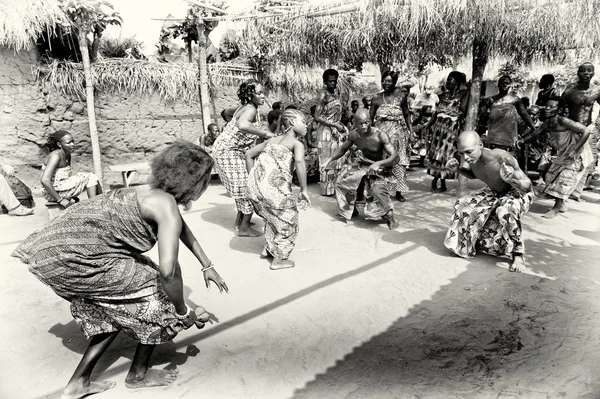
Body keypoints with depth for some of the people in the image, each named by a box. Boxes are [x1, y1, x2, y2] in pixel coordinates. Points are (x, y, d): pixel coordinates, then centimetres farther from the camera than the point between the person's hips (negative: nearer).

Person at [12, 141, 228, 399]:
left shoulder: (158, 194, 11)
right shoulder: (167, 207, -19)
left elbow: (182, 229, 28)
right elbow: (168, 271, -28)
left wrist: (207, 266, 30)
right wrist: (184, 313, -12)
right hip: (71, 257, -9)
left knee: (120, 308, 21)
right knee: (156, 292, 2)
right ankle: (138, 375, 21)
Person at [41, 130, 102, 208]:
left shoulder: (68, 156, 9)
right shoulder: (56, 156, -18)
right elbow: (45, 180, -27)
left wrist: (72, 195, 8)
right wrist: (60, 200, -25)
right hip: (54, 193, -9)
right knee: (90, 177, -11)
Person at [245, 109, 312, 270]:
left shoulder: (272, 140, 26)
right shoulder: (297, 143, 6)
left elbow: (248, 154, 28)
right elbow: (299, 161, -17)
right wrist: (304, 189, -11)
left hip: (254, 185, 7)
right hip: (274, 185, -7)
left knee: (273, 216, 31)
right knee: (288, 220, 13)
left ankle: (268, 249, 39)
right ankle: (278, 259, 20)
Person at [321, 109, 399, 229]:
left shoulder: (380, 136, -26)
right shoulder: (354, 135, -10)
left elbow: (394, 155, -29)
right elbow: (343, 149, 9)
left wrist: (378, 164, -45)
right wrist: (329, 160, -2)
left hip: (378, 168, -5)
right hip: (360, 165, 6)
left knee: (379, 189, -30)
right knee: (341, 182, 0)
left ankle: (389, 216, -3)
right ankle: (350, 210, 25)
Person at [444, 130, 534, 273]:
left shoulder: (503, 158, -37)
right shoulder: (472, 157, -18)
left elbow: (527, 186, -27)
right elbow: (474, 175, 8)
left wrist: (511, 180, -49)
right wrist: (458, 169, -12)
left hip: (519, 192, -7)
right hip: (494, 192, 7)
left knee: (505, 211, -38)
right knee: (463, 204, -3)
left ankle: (518, 254, -16)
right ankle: (471, 241, 20)